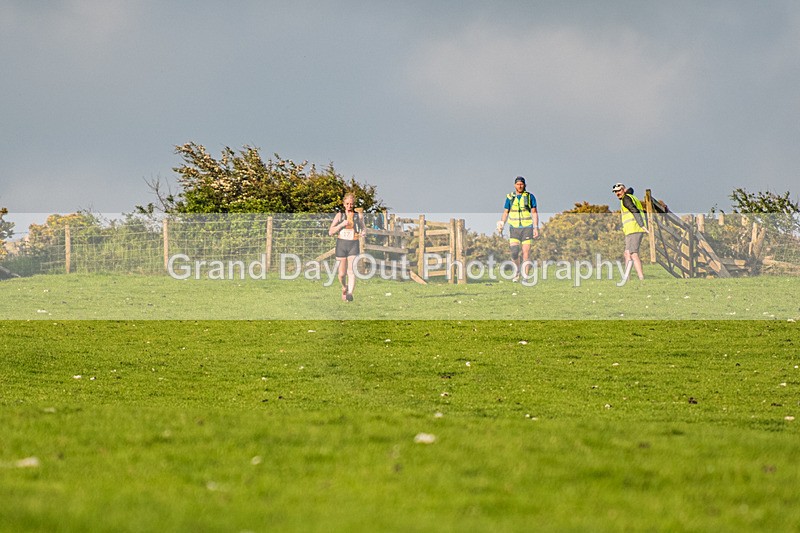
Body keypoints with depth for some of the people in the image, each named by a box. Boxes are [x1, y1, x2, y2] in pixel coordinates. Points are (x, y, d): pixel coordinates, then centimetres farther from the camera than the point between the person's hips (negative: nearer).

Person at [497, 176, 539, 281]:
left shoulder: (530, 197, 1)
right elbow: (505, 213, 9)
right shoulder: (510, 197, 6)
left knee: (526, 251, -5)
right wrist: (501, 226, -4)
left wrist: (536, 228, -7)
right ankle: (517, 270, 17)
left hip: (527, 227, -1)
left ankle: (525, 276, -2)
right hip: (514, 228, 2)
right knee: (514, 252, -8)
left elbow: (534, 213, 1)